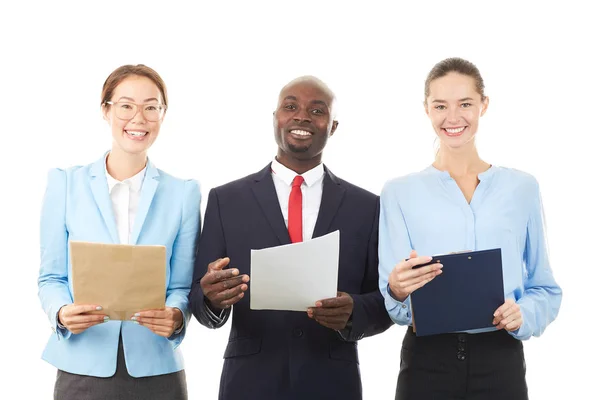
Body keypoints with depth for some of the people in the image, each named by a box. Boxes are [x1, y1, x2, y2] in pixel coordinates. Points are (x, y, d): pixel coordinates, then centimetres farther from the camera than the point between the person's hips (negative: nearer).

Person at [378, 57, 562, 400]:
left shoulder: (522, 188, 4)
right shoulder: (400, 192, 2)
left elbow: (545, 290, 8)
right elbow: (395, 304, -2)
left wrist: (522, 314, -12)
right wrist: (398, 291, -24)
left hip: (501, 361, 1)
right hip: (426, 362, -1)